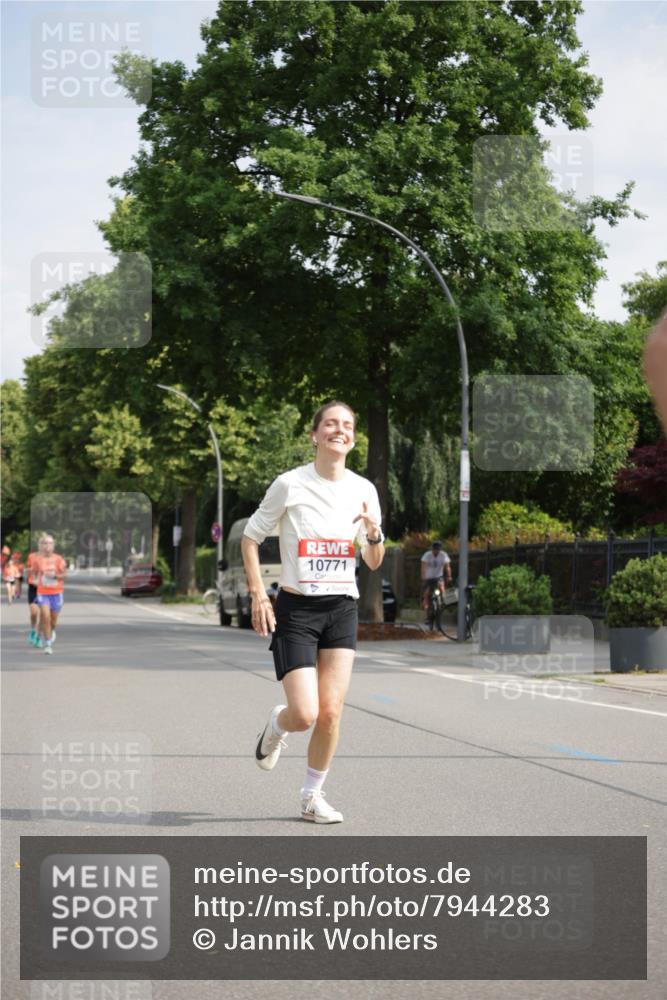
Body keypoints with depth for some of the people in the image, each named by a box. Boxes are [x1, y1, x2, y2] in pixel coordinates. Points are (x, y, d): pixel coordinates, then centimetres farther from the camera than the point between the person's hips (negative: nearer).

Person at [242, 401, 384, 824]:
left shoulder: (364, 489, 5)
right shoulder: (290, 484, -7)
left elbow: (374, 562, 11)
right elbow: (251, 538, 3)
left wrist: (373, 532, -10)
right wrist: (259, 595, -7)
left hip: (343, 608, 3)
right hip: (296, 608, -3)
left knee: (331, 712, -2)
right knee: (305, 714, -12)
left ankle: (313, 796, 16)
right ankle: (276, 726, 26)